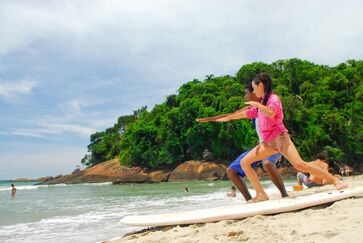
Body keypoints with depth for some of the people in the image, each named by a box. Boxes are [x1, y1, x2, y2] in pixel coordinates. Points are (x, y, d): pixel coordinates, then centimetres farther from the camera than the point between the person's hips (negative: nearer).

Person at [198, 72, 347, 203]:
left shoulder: (273, 98, -7)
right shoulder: (260, 105, 17)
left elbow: (271, 113, -29)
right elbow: (246, 113, 31)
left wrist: (256, 104, -18)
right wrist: (228, 118, 39)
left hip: (280, 138, -8)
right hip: (268, 142, 8)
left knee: (299, 164, -24)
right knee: (244, 162, -2)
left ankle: (335, 181, -9)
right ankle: (261, 194, -2)